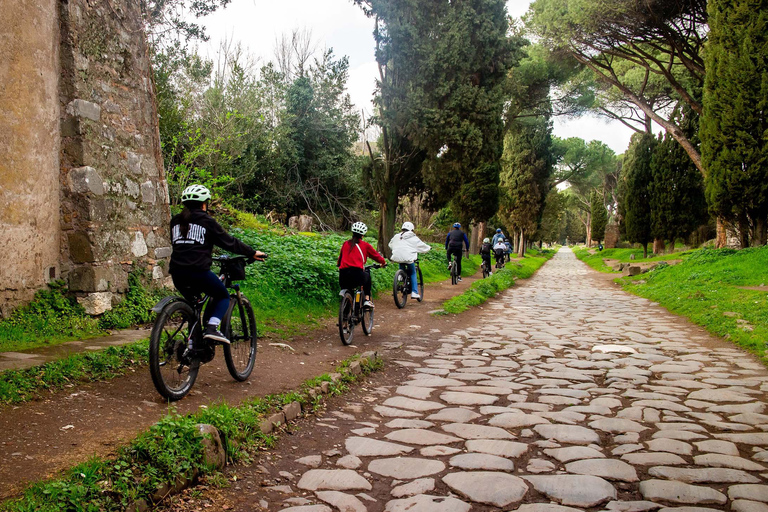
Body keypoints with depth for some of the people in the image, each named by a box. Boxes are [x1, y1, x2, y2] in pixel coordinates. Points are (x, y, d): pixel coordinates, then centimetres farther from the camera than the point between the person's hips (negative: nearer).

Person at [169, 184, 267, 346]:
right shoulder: (206, 221, 1)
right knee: (223, 297, 15)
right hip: (198, 271, -6)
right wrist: (252, 253, 11)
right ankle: (211, 328, -9)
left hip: (177, 272, 6)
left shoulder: (176, 221, 16)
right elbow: (229, 242, 3)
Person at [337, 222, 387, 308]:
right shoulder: (365, 245, 9)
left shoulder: (346, 244, 17)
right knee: (367, 276, 33)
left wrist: (338, 264, 50)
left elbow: (340, 257, 28)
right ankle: (367, 300, 25)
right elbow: (376, 255, 20)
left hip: (343, 275, 2)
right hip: (357, 273, -2)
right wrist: (383, 262, 41)